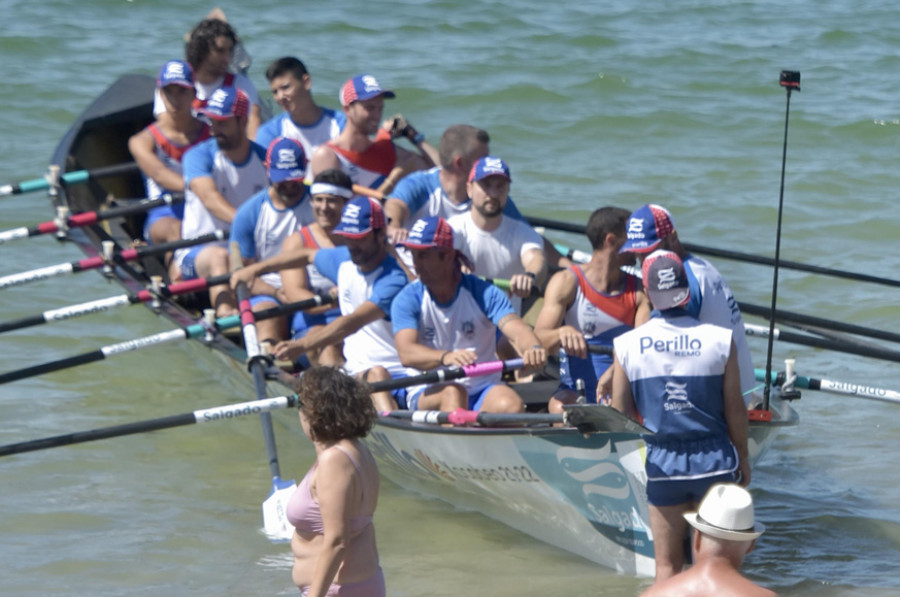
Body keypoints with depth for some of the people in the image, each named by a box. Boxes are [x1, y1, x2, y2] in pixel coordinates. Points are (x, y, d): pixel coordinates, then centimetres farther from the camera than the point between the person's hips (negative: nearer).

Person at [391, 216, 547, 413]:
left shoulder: (483, 293, -2)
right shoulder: (408, 300, -4)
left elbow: (516, 330, -19)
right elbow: (406, 353, -21)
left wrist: (533, 348, -45)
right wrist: (445, 357, -43)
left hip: (481, 390, 1)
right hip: (427, 394, -1)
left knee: (510, 405, -30)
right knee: (452, 392, -34)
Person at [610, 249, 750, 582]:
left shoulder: (627, 345, -7)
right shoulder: (720, 339, -10)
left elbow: (621, 414, -1)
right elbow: (735, 408, -4)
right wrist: (742, 457, 11)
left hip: (662, 464, 1)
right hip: (714, 460, -1)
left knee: (667, 564, 10)